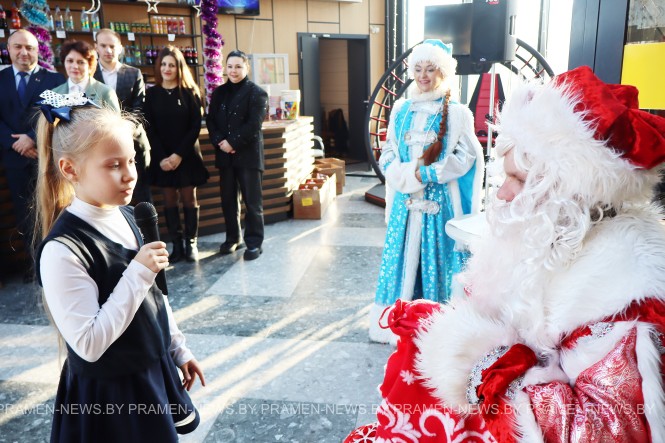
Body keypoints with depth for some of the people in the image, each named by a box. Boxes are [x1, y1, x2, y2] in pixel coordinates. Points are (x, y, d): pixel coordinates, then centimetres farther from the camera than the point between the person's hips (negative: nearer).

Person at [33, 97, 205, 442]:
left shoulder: (124, 216, -2)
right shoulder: (62, 250, -26)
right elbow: (88, 344, -26)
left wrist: (178, 350, 12)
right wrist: (137, 274, -29)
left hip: (154, 371, 7)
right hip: (110, 394, -7)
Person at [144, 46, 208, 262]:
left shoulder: (190, 92, 0)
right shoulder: (152, 94, 4)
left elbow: (195, 126, -5)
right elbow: (149, 129, 0)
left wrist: (179, 154, -14)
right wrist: (161, 157, -12)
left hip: (187, 155, -1)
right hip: (162, 157, 2)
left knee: (189, 198, 3)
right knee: (169, 199, 5)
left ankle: (191, 243, 11)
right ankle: (176, 245, 11)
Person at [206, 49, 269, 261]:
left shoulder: (256, 93, -3)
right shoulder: (219, 92, 13)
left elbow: (253, 125, -12)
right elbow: (210, 120, 8)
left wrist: (232, 142, -16)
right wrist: (219, 141, -9)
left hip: (248, 154, -5)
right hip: (224, 154, 5)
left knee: (252, 200, 1)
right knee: (228, 199, 11)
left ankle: (254, 242, 10)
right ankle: (233, 238, 26)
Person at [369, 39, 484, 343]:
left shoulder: (457, 113, -2)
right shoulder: (401, 109, 9)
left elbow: (465, 157, -7)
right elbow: (387, 153, 8)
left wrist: (424, 173, -15)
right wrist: (408, 174, -11)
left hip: (440, 201, -3)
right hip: (405, 199, 4)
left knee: (437, 259, 2)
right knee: (403, 258, 8)